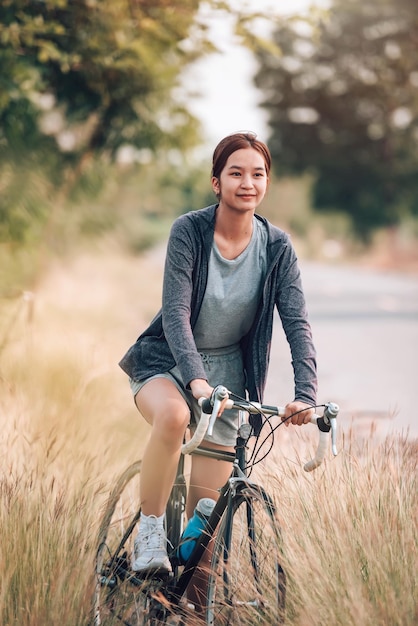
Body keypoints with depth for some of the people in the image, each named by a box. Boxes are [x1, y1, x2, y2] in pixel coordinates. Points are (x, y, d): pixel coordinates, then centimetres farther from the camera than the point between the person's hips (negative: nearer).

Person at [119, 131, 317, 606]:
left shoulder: (277, 247, -8)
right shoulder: (189, 231, -16)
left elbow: (297, 323, -13)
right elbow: (175, 313, -23)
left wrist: (306, 394, -28)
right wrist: (197, 379, -38)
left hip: (227, 369, 3)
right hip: (168, 362, -3)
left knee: (208, 505, 0)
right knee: (173, 415, -38)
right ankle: (150, 532, -22)